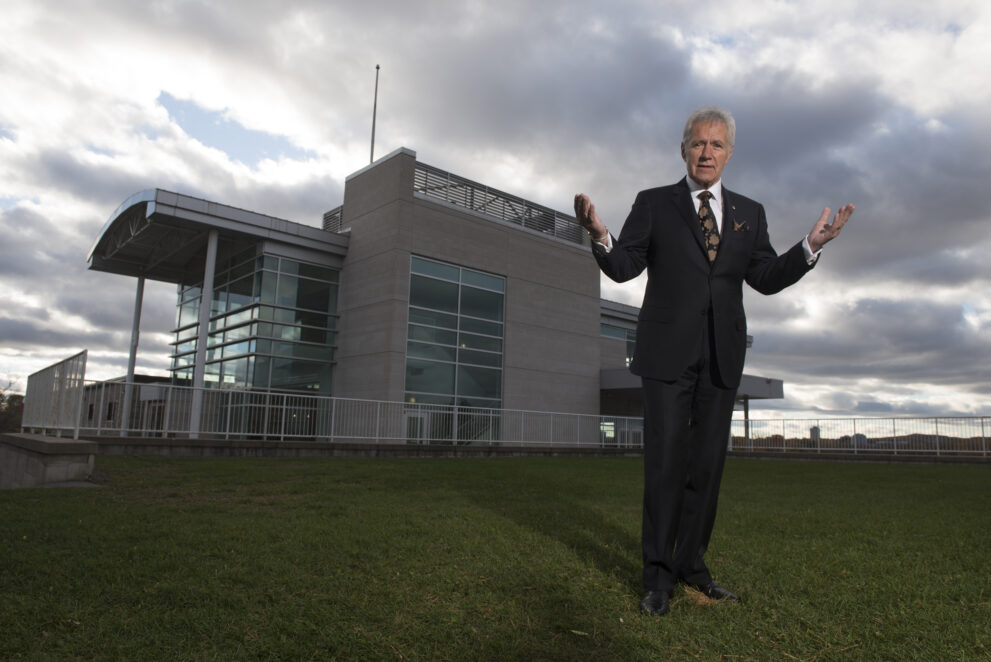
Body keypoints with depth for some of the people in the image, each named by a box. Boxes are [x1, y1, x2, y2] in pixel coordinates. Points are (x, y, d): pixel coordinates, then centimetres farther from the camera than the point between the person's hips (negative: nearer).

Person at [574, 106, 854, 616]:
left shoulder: (749, 213, 15)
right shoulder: (653, 204, 6)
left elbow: (766, 279, 8)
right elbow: (624, 267, -3)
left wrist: (811, 246, -8)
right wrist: (600, 237, -23)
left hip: (722, 354, 3)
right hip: (668, 350, -3)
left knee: (707, 462, 7)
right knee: (665, 462, -4)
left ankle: (692, 563, 21)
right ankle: (658, 574, 7)